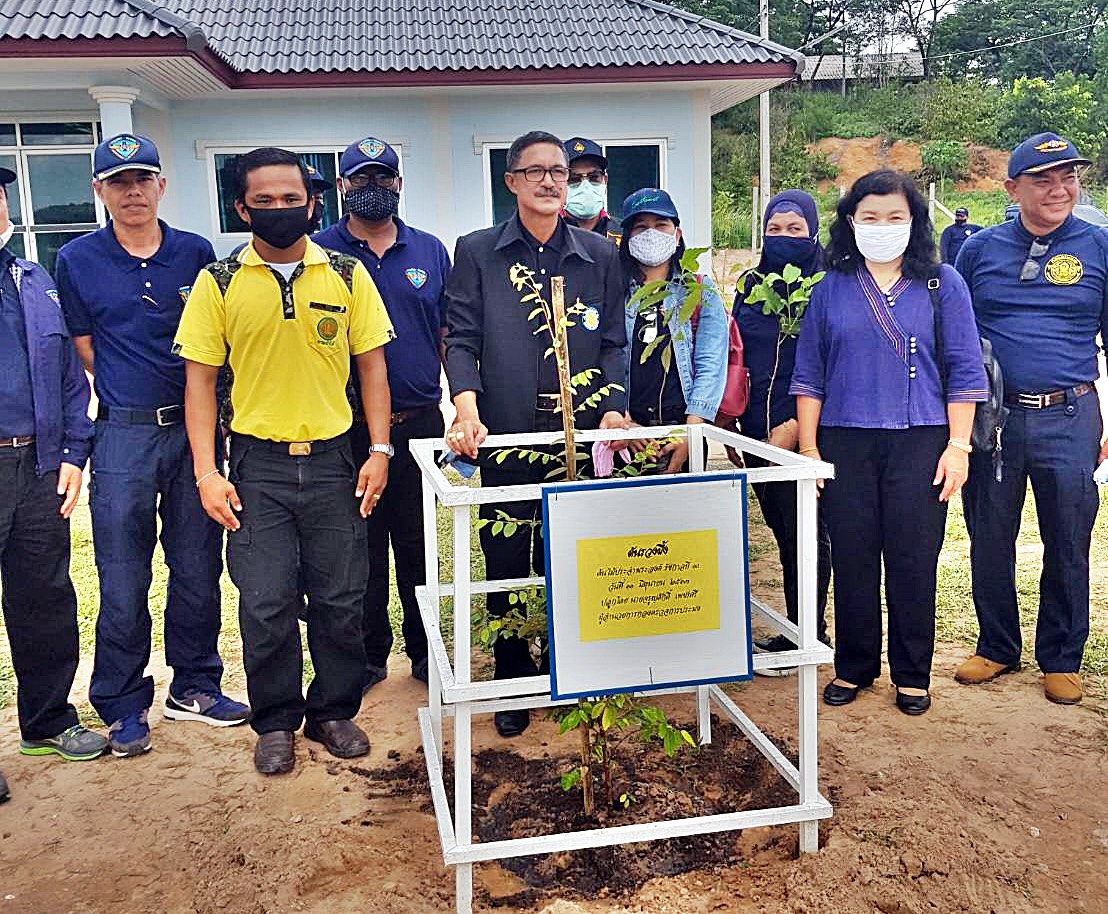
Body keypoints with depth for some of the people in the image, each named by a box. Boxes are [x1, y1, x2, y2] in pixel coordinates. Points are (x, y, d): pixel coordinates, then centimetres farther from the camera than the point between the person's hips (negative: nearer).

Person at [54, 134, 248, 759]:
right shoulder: (77, 260, 3)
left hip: (195, 429, 2)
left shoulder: (197, 253, 6)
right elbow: (86, 350, 8)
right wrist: (128, 397, 3)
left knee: (198, 568, 9)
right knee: (123, 581, 2)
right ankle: (124, 707, 16)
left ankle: (195, 686, 25)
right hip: (124, 435, -2)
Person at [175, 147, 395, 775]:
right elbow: (200, 379, 1)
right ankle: (276, 722, 22)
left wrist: (379, 449, -1)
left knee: (341, 600, 7)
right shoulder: (218, 283, 1)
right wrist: (207, 470, -6)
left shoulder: (347, 275, 4)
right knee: (265, 605, 3)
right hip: (257, 464, -1)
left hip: (333, 458, 1)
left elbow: (372, 366, 7)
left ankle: (334, 711, 26)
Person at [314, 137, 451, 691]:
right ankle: (368, 655, 22)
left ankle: (424, 649, 25)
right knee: (360, 546, 7)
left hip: (419, 422, 2)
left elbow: (448, 338, 11)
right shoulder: (318, 252, 2)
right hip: (348, 430, -2)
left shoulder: (430, 251, 9)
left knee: (417, 542, 11)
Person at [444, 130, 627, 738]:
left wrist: (612, 408, -6)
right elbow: (461, 339, -1)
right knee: (506, 565, 6)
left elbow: (612, 343, 9)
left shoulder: (599, 255, 10)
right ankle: (513, 684, 21)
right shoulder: (477, 252, 5)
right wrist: (467, 406, -17)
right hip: (505, 436, -1)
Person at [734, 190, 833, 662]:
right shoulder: (751, 284, 11)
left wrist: (795, 425, -17)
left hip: (804, 433, -6)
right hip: (757, 433, 6)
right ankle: (797, 629, 24)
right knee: (783, 529, 13)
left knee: (806, 532, 1)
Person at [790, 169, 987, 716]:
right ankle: (853, 667, 22)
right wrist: (808, 448, 3)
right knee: (852, 558, 6)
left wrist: (958, 446, -3)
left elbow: (964, 370, 4)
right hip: (845, 442, 1)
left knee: (914, 562, 3)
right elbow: (808, 373, 8)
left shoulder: (942, 283, 5)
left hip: (919, 443, -1)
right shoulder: (831, 288, 8)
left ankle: (911, 675, 19)